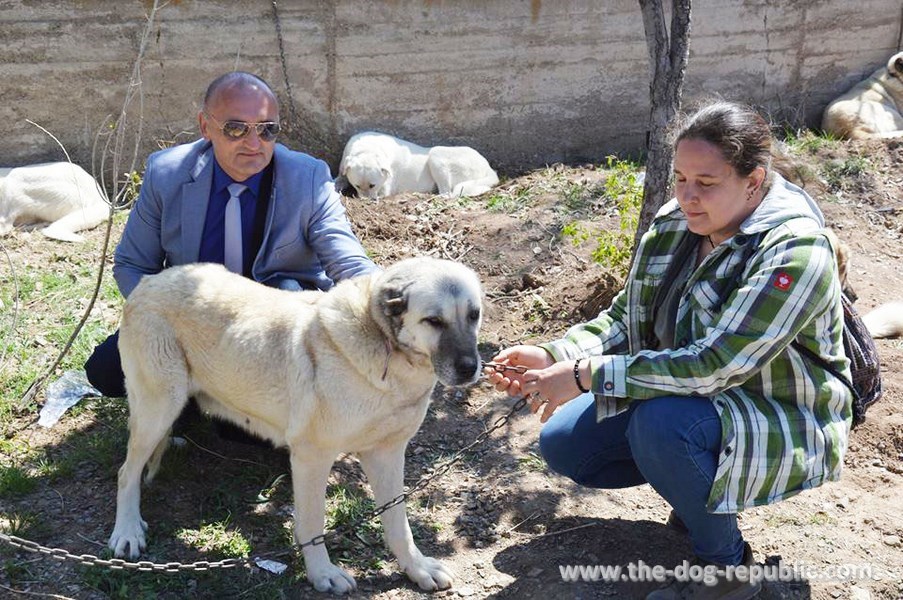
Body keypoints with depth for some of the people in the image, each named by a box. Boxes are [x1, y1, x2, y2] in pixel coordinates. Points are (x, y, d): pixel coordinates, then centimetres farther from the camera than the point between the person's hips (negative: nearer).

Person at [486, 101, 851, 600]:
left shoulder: (795, 253, -28)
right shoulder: (673, 226, -6)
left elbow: (714, 365, -35)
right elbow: (626, 319, 0)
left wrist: (586, 374, -33)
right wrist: (554, 357, -19)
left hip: (783, 423, -7)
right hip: (694, 399, 7)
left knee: (662, 423, -36)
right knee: (562, 443, 0)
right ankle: (699, 488, 17)